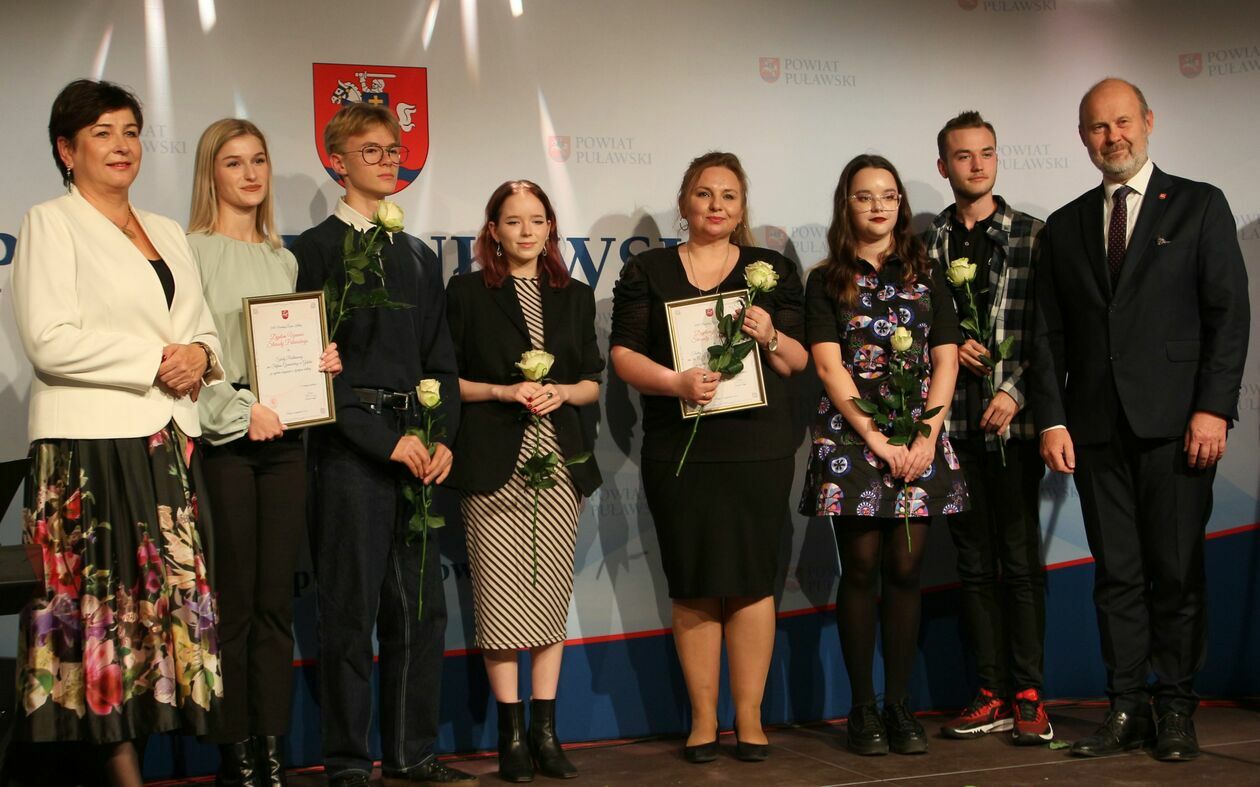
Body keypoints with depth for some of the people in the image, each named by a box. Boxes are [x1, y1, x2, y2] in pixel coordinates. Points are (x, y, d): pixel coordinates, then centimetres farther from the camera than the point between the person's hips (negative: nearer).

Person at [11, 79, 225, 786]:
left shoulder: (168, 233, 21)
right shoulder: (50, 225, 1)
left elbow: (205, 330, 23)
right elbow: (50, 341, -12)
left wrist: (200, 357, -1)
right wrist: (155, 361, -11)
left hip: (170, 445, 6)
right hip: (93, 445, -6)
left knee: (173, 601, 2)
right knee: (108, 604, -6)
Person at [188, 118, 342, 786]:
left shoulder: (283, 259, 18)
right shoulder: (193, 251, -2)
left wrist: (320, 362, 4)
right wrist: (239, 412, -14)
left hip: (283, 438, 6)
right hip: (223, 441, -5)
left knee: (276, 603, 5)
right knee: (233, 604, -4)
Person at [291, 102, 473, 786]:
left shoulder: (418, 257, 18)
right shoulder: (318, 249, -1)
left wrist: (442, 438, 2)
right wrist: (386, 439, -13)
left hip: (416, 444, 6)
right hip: (350, 447, -6)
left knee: (422, 607, 8)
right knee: (352, 608, -3)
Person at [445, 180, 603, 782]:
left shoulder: (575, 297, 15)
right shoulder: (467, 293, 5)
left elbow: (593, 383, 15)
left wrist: (561, 392, -5)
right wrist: (505, 391, -11)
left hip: (559, 461, 3)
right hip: (495, 463, -3)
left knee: (552, 592, 2)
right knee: (502, 595, -5)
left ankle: (545, 731, 9)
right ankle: (511, 734, 2)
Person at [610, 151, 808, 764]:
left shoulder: (774, 271, 12)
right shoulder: (647, 271, 9)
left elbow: (799, 362, 9)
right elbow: (624, 354, 2)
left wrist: (770, 336, -12)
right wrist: (675, 382, -16)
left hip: (758, 448, 0)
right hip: (678, 450, 0)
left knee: (752, 578, -1)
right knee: (693, 584, 2)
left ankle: (749, 715, 7)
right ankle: (703, 717, 10)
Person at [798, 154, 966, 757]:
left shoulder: (926, 277, 13)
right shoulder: (827, 282, 6)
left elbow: (945, 361, 6)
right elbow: (829, 366, -3)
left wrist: (926, 437, -7)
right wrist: (877, 440, -11)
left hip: (919, 439, 2)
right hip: (851, 436, -2)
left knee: (904, 570, 1)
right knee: (861, 568, -2)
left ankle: (899, 705, 6)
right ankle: (862, 707, 4)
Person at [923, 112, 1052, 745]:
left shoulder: (1032, 236, 3)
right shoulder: (924, 243, 10)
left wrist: (1015, 391, -11)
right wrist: (947, 346, -6)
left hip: (1013, 417, -3)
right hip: (953, 423, 3)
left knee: (1020, 560, -2)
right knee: (975, 562, 7)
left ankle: (1028, 695, 3)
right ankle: (992, 695, 12)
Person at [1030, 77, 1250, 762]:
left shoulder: (1199, 205, 6)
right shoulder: (1065, 227, 15)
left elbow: (1228, 313, -1)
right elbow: (1050, 334, 12)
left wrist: (1213, 408, -10)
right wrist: (1051, 419, 1)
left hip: (1175, 421, -3)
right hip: (1097, 425, 3)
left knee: (1176, 572, 0)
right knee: (1116, 575, 4)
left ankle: (1175, 707, 9)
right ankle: (1127, 709, 9)